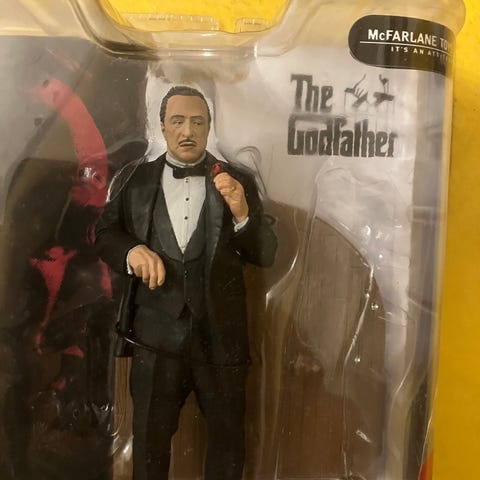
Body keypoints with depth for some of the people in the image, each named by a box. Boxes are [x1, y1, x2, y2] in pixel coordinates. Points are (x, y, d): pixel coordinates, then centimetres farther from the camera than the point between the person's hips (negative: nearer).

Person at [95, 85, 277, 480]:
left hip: (220, 335, 0)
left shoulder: (237, 181, -2)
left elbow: (267, 255, -4)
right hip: (156, 333, 1)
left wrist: (242, 213, -23)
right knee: (150, 439, 20)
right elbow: (105, 233, 9)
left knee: (228, 438, 21)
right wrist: (131, 250, -13)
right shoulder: (136, 180, 0)